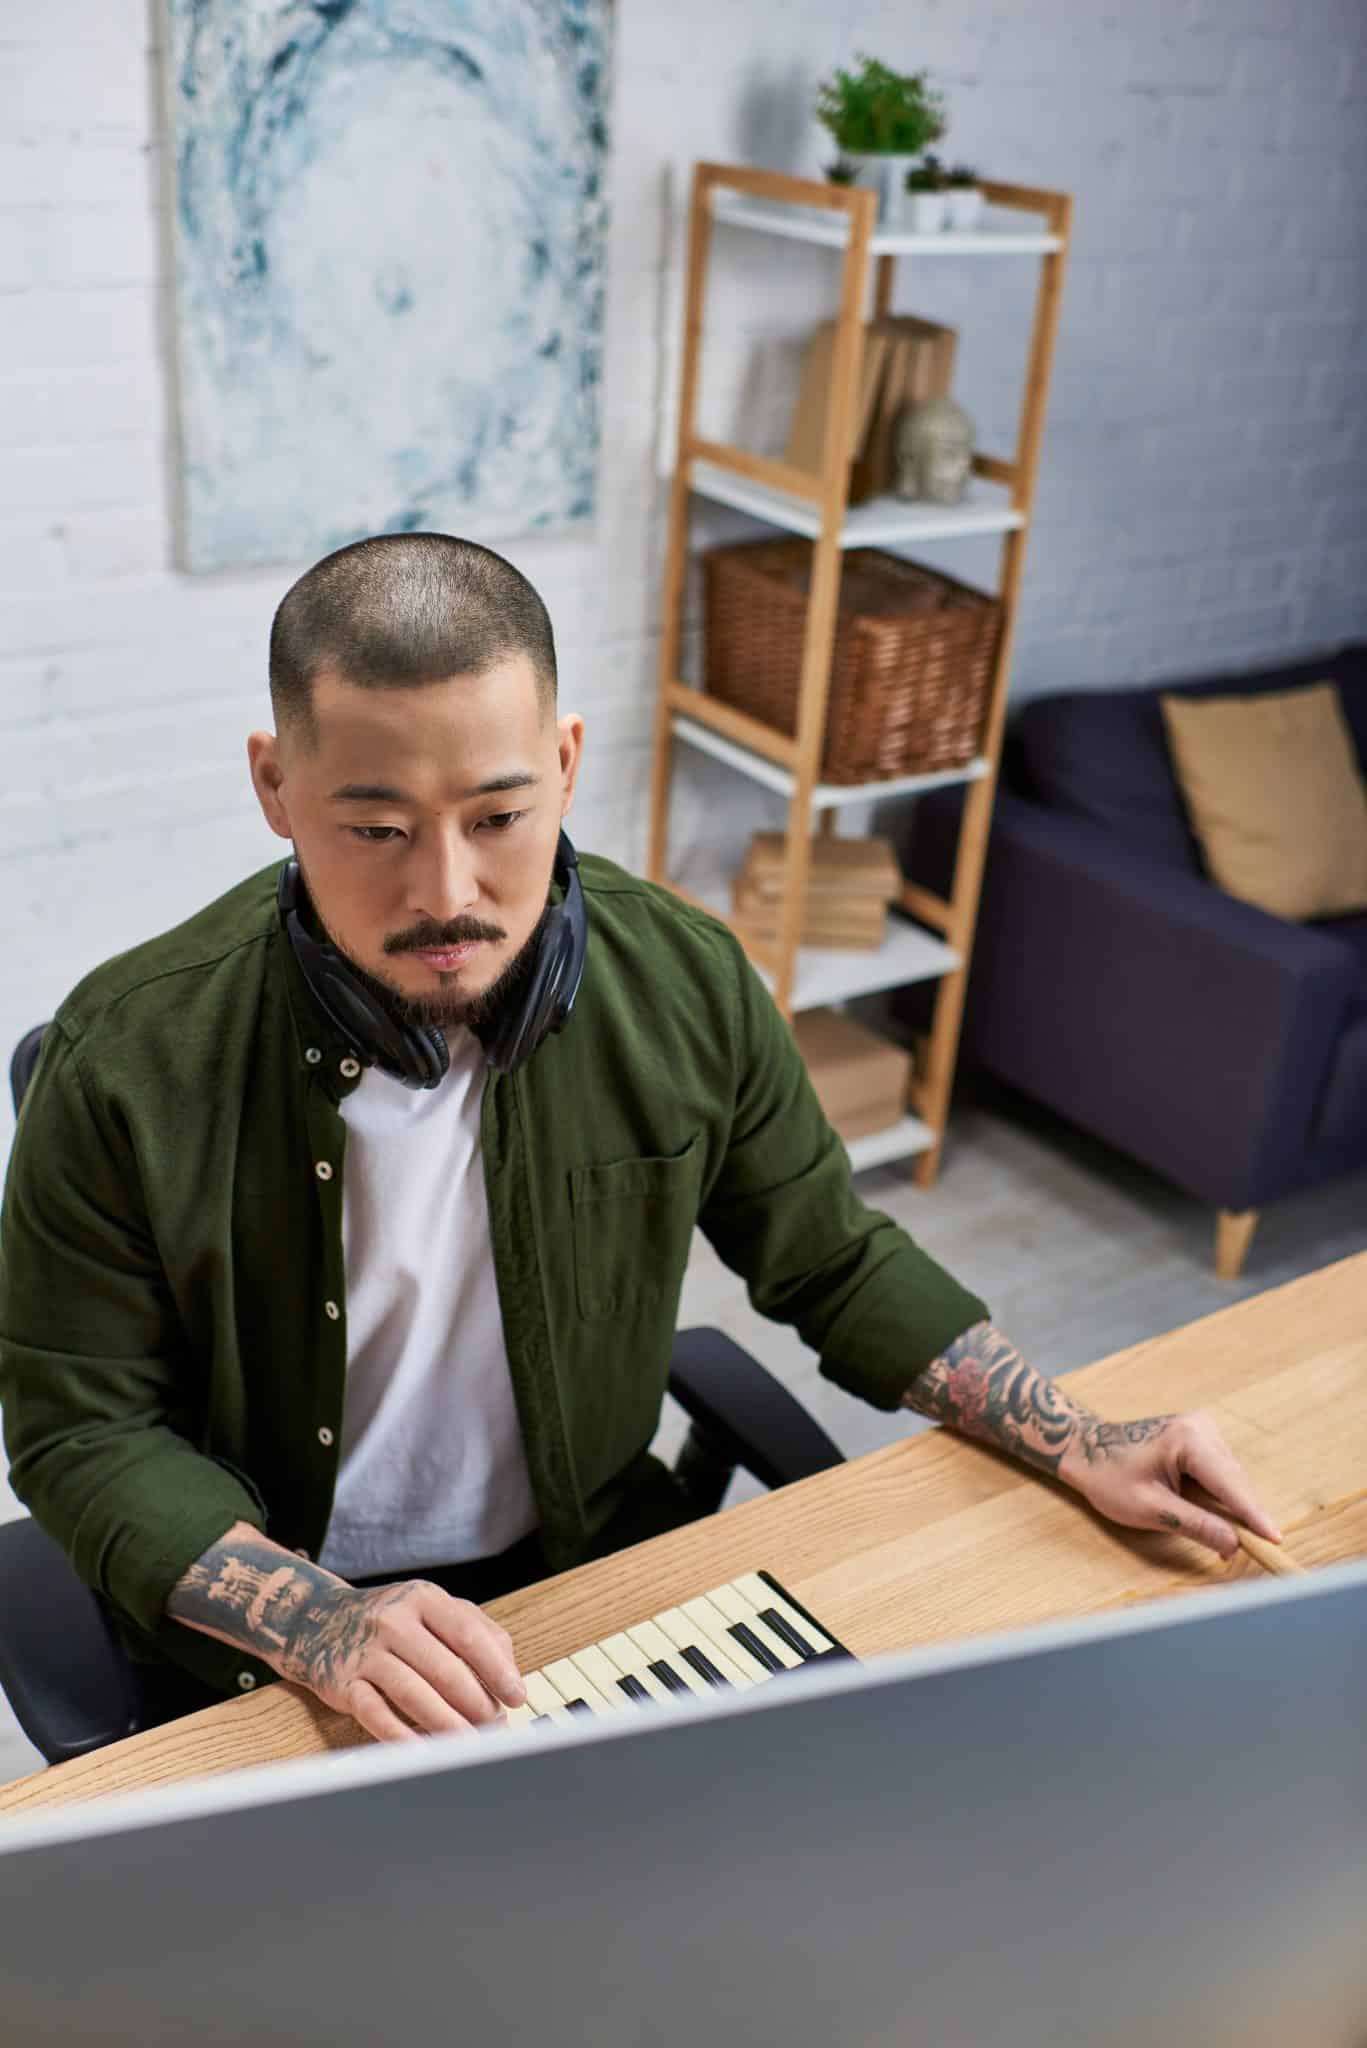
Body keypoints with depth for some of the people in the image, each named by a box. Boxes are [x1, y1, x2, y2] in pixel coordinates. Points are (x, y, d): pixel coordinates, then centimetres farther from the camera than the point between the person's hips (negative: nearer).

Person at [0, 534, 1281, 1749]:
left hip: (590, 1564, 3)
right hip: (263, 1639, -2)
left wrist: (1079, 1449, -2)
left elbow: (835, 1263, 4)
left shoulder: (685, 986, -11)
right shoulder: (129, 1064, -20)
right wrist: (319, 1623, -26)